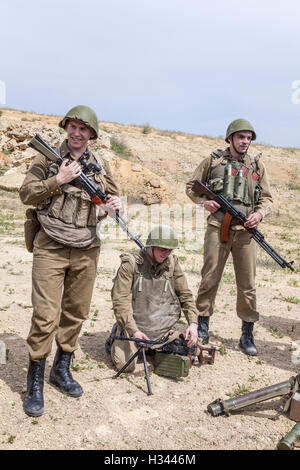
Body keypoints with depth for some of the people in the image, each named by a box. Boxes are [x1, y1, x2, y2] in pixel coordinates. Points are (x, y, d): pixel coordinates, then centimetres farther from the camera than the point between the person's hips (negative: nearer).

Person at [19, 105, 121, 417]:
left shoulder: (100, 165, 12)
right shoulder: (47, 158, 3)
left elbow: (112, 197, 15)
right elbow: (26, 194, -1)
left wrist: (114, 204, -8)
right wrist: (58, 180, -12)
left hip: (86, 249, 4)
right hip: (50, 247, -3)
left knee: (75, 313, 11)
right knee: (45, 316, -5)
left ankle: (61, 370, 30)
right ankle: (35, 383, 12)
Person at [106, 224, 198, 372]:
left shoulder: (172, 262, 3)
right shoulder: (130, 263, -10)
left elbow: (185, 295, 8)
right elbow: (120, 300, -15)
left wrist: (193, 323, -6)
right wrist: (133, 331, -25)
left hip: (166, 325, 4)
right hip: (136, 324, -4)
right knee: (125, 364, -18)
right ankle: (115, 339, 15)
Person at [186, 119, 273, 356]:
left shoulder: (257, 165, 12)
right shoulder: (213, 161, 7)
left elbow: (267, 198, 14)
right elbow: (191, 186, 14)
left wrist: (260, 213, -7)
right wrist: (204, 201, -5)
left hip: (245, 230, 2)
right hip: (218, 228, -1)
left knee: (247, 284, 4)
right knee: (210, 279, 4)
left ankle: (247, 335, 17)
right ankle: (202, 328, 20)